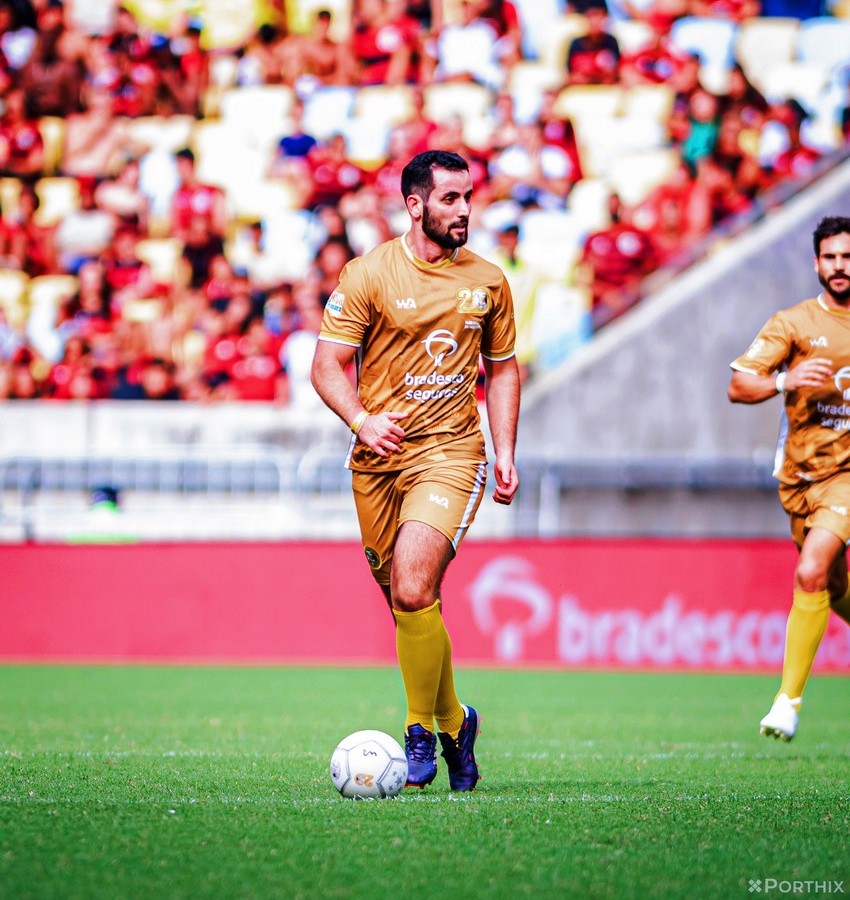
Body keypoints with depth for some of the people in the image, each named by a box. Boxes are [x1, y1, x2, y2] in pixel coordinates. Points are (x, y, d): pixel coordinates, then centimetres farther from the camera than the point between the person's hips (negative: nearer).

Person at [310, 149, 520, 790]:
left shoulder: (488, 281, 7)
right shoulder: (369, 274, -2)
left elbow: (502, 367, 19)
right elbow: (328, 364, -3)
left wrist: (505, 453, 9)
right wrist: (361, 420, -21)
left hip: (450, 453, -1)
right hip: (378, 458, 1)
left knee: (413, 590, -21)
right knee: (406, 603, 5)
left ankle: (423, 731, -5)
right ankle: (454, 723, 27)